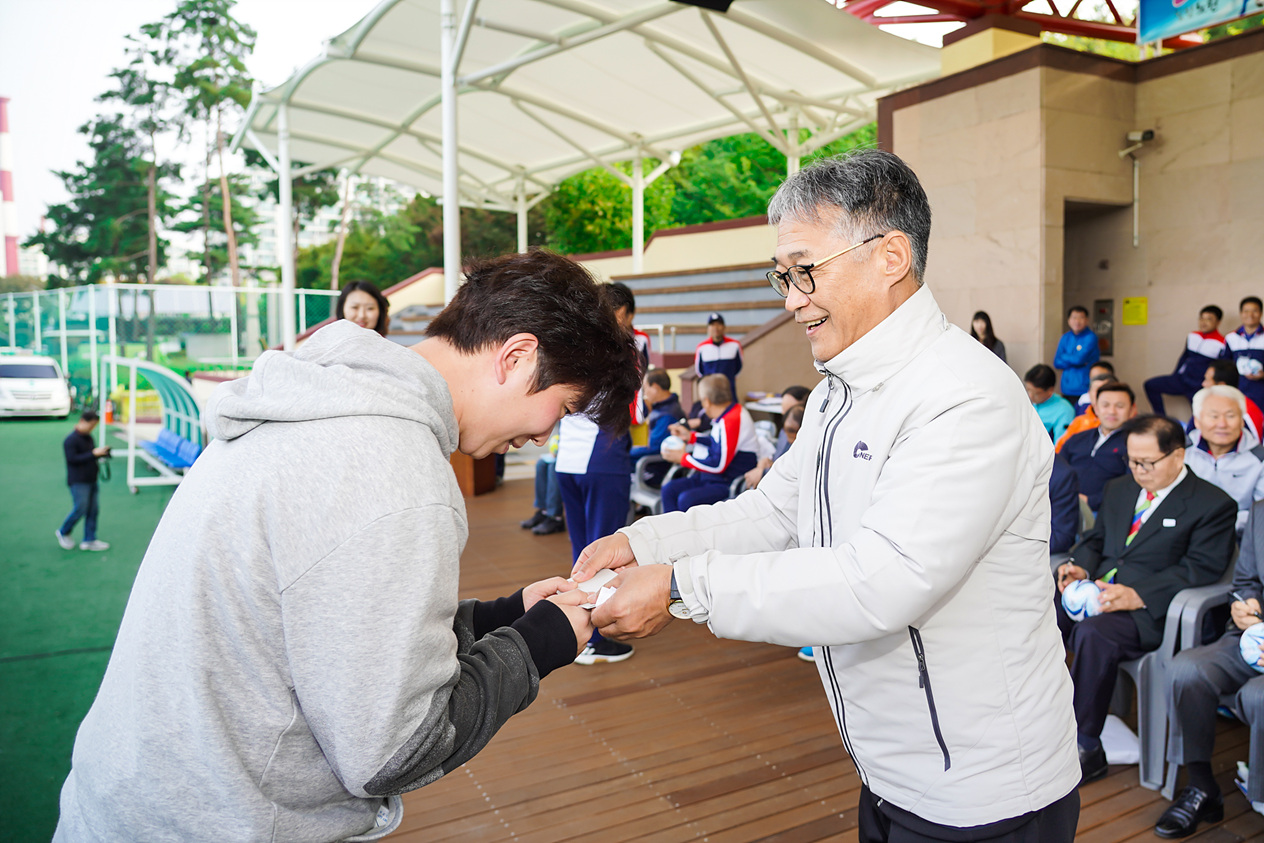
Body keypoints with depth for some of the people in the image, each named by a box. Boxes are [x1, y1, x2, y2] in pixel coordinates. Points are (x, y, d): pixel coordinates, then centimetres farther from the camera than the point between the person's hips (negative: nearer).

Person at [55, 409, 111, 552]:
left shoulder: (89, 437, 13)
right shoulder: (70, 440, -12)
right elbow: (73, 458, -20)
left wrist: (102, 453, 1)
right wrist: (94, 454, -23)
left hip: (92, 480, 8)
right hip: (78, 482, -8)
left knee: (93, 510, 6)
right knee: (80, 509, -4)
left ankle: (89, 540, 13)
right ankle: (63, 532, 21)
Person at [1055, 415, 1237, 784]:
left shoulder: (1213, 505, 1)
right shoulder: (1118, 489, 21)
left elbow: (1200, 569, -9)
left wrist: (1138, 595, -22)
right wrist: (1079, 566, -2)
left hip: (1150, 610, -6)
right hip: (1095, 590, 6)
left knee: (1094, 633, -35)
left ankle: (1085, 747, -21)